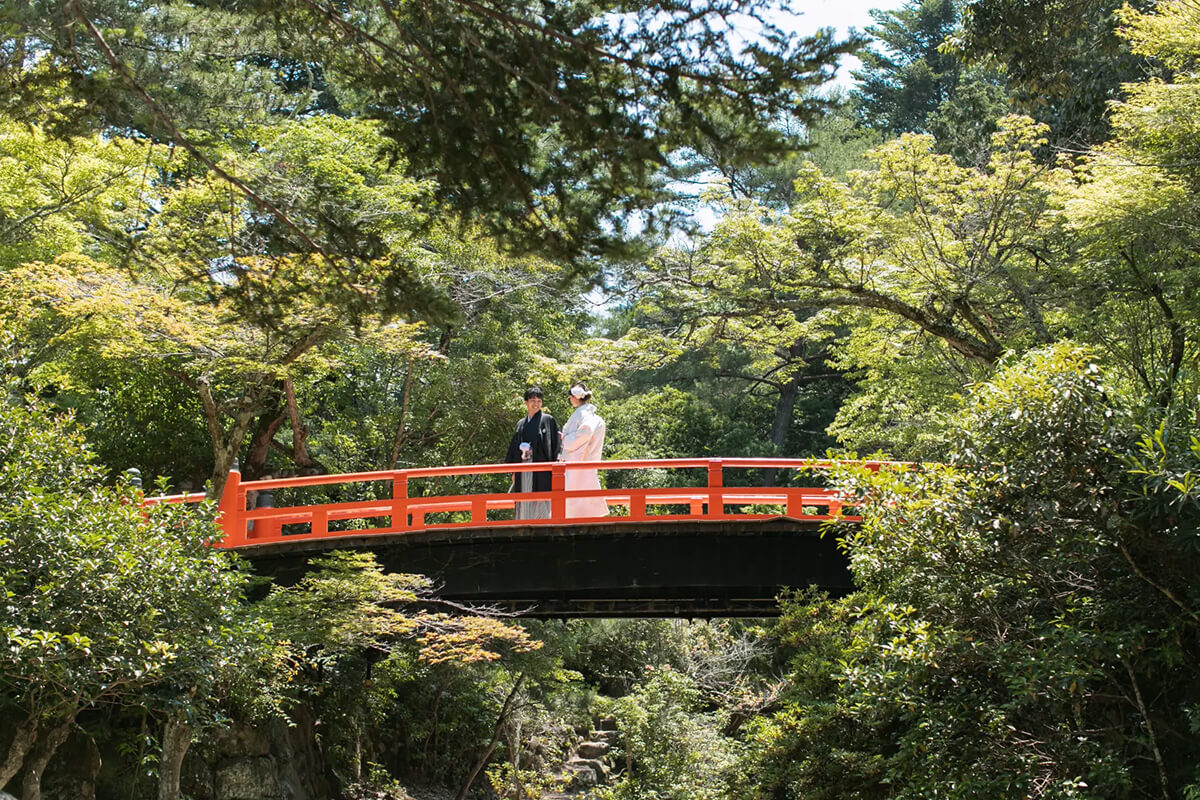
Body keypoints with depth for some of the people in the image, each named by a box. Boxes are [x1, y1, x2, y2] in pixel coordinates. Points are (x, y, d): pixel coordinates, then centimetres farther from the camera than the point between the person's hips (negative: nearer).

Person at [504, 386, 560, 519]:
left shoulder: (547, 420, 2)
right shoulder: (521, 424, 17)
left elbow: (555, 443, -4)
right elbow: (514, 447, 18)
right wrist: (514, 472, 12)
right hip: (523, 471, 5)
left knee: (540, 504, -9)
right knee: (524, 507, 5)